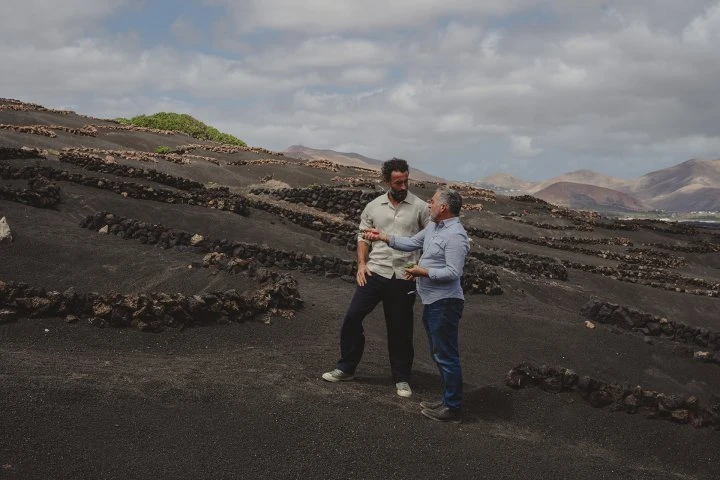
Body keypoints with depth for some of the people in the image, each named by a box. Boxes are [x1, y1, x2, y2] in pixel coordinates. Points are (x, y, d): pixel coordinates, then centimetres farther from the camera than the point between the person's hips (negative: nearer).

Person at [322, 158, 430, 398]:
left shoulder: (419, 207, -2)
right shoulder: (373, 207, 6)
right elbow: (363, 236, 12)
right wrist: (362, 264, -1)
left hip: (404, 278, -2)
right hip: (375, 273, 2)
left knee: (400, 328, 6)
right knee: (352, 317, 1)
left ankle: (402, 378, 21)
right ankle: (346, 368, 17)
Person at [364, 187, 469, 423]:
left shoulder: (455, 235, -20)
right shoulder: (433, 227, 11)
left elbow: (453, 272, -25)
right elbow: (411, 243, 21)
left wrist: (424, 272, -18)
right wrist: (382, 236, 18)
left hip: (444, 302, -11)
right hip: (431, 301, 11)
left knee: (446, 355, -5)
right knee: (439, 353, 17)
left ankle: (452, 408, 2)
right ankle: (449, 400, 28)